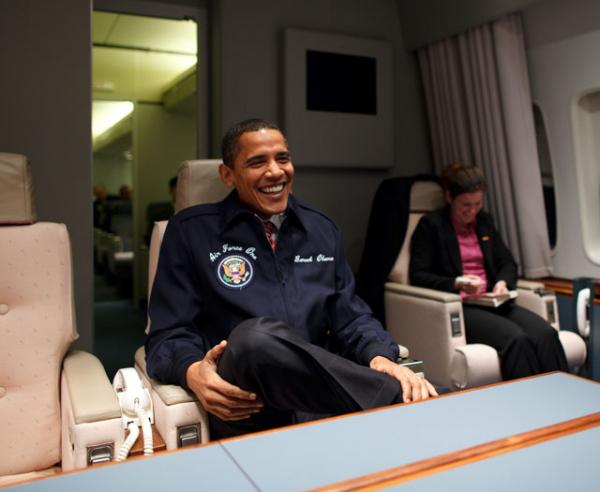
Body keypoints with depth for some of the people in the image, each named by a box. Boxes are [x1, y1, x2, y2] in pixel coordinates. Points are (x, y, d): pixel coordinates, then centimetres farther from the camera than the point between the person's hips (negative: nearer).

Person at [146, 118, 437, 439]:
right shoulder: (191, 230, 3)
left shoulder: (322, 229, 15)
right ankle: (400, 401, -23)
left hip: (318, 389, 2)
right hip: (245, 407, -1)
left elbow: (350, 317, 12)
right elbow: (168, 335, 0)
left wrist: (381, 358, -11)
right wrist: (193, 372, -24)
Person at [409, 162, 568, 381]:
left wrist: (503, 282, -1)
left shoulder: (484, 221, 19)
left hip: (492, 303, 6)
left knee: (546, 333, -22)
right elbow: (417, 276, -5)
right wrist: (456, 283, -20)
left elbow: (508, 263, 22)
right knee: (516, 338, -31)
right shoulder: (431, 225, 0)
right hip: (458, 307, -6)